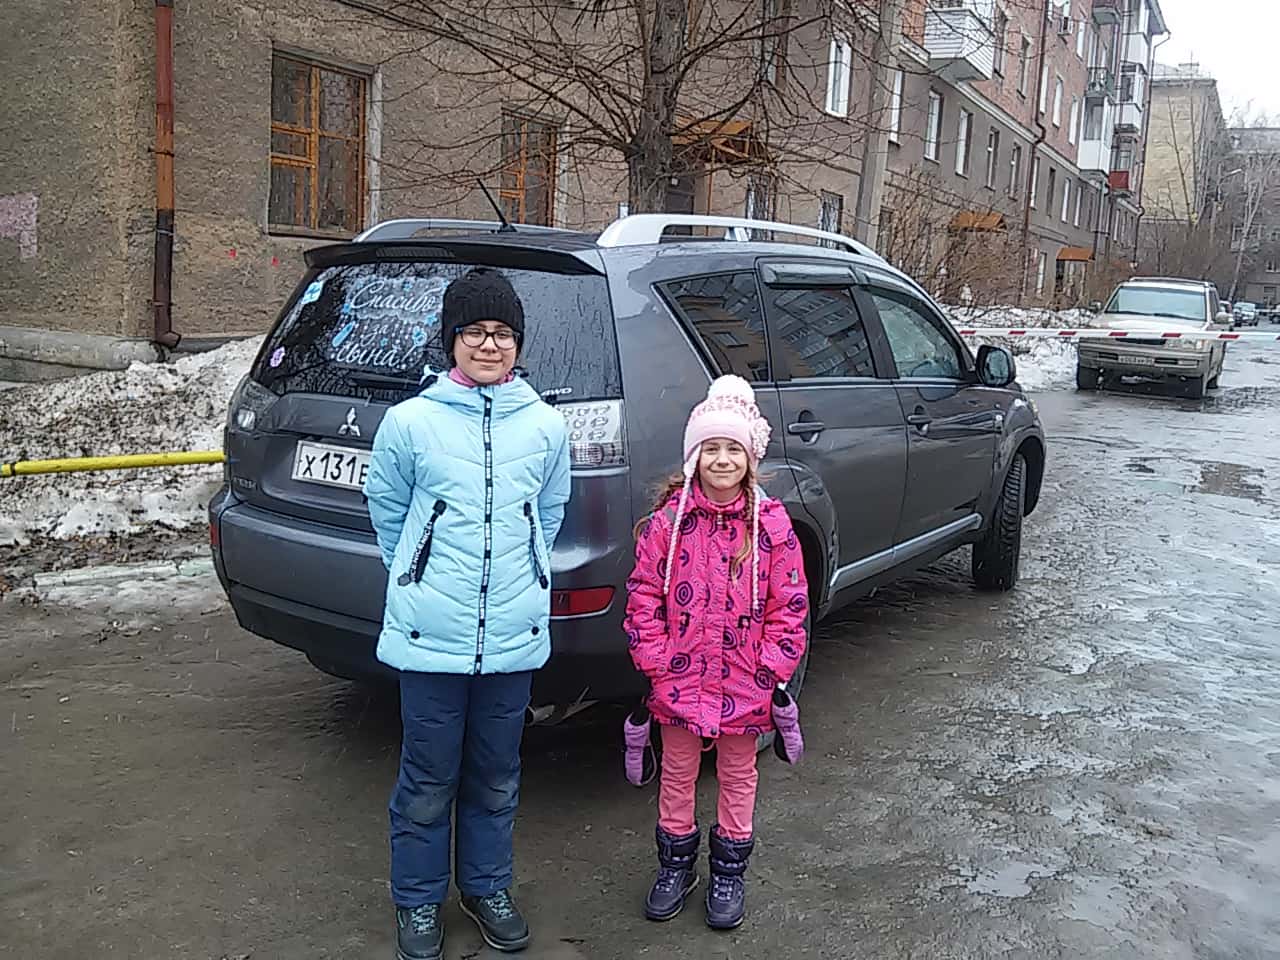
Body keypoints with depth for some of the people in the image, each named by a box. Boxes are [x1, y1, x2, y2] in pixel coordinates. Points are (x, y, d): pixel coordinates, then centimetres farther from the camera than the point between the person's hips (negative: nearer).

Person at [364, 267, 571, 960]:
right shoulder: (410, 421, -6)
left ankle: (487, 888, 38)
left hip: (515, 636, 2)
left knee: (495, 778, 18)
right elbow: (386, 507, 8)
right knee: (428, 781, 10)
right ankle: (417, 901, 31)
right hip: (431, 636, -2)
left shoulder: (546, 426, 0)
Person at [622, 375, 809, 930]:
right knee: (678, 772, 16)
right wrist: (653, 661, -7)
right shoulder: (668, 519, -6)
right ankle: (676, 863, 36)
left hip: (745, 683, 0)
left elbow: (789, 605, -4)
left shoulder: (770, 524, -7)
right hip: (678, 679, 0)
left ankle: (729, 871, 34)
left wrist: (773, 670, -7)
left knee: (737, 775, 16)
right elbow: (644, 594, -3)